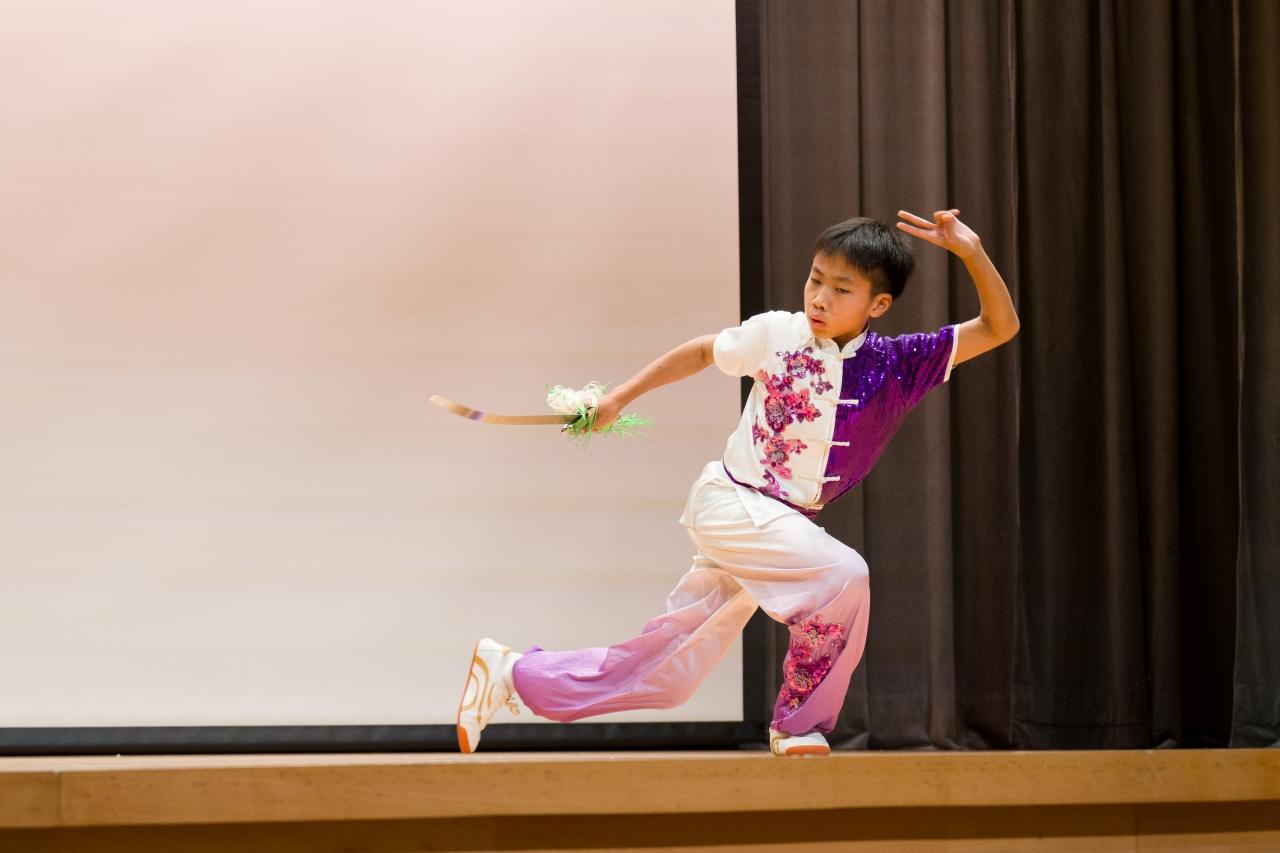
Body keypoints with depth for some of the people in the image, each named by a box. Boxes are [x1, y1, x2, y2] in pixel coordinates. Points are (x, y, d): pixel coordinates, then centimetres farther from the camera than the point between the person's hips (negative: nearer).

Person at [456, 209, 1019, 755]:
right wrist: (620, 397, 10)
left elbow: (999, 327, -11)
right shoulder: (776, 333, -10)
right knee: (842, 574, -29)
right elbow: (703, 352, 9)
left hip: (786, 523, 4)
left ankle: (509, 675, 23)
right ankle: (799, 724, -10)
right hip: (730, 503, -4)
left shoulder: (897, 365, -7)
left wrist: (971, 252, -25)